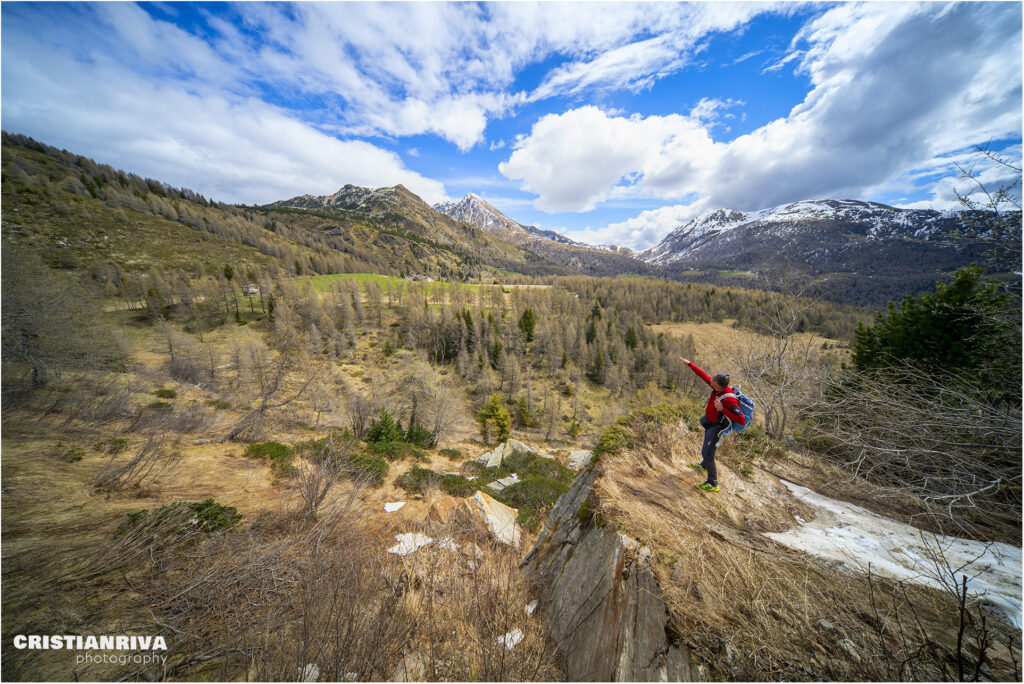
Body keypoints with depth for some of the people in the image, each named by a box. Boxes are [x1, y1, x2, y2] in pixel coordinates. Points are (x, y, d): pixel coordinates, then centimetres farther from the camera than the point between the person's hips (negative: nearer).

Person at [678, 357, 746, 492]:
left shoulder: (729, 399, -36)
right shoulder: (718, 388, -14)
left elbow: (742, 421, -34)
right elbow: (704, 376, 0)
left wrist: (722, 409, -38)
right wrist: (689, 364, 3)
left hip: (717, 427, -9)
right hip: (709, 423, 9)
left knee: (707, 452, -5)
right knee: (707, 448, 30)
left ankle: (712, 484, 8)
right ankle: (704, 466, 56)